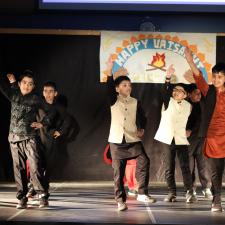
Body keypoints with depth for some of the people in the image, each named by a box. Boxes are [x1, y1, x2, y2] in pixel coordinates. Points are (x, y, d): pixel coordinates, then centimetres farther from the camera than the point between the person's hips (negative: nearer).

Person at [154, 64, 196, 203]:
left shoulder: (188, 106, 6)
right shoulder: (168, 102, 0)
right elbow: (164, 92, -21)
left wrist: (189, 130, 8)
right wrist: (168, 78, -36)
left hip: (182, 140, 0)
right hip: (168, 139, 0)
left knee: (185, 166, -8)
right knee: (169, 168, 3)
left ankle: (190, 193, -6)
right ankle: (172, 193, 10)